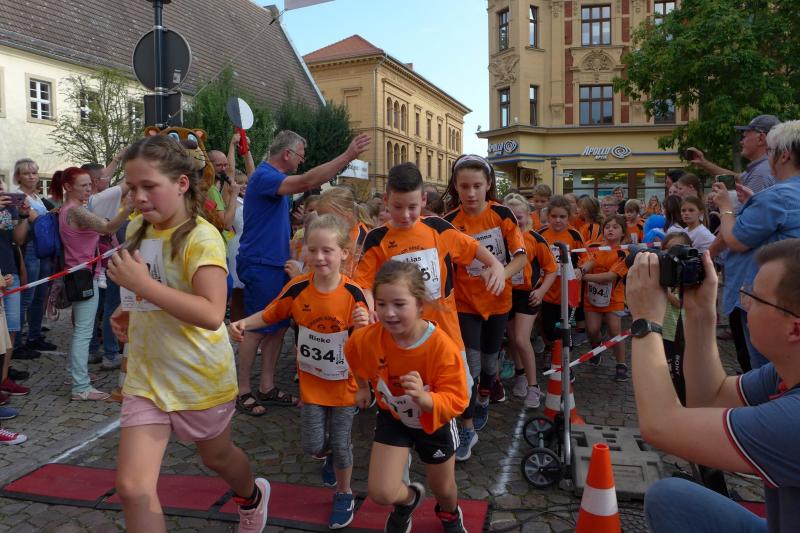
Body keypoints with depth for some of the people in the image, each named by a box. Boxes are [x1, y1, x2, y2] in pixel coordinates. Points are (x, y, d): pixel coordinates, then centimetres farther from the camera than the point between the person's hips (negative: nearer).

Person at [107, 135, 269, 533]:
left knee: (216, 456, 21)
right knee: (132, 486, -5)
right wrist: (129, 311, 2)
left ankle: (252, 496, 55)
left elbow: (212, 314, -32)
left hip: (200, 377, -5)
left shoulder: (201, 237, -21)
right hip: (145, 376, 5)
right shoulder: (138, 229, 2)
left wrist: (143, 285, -32)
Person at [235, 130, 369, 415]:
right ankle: (243, 390, 11)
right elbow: (307, 181, -31)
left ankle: (267, 386, 21)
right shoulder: (264, 176, -17)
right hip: (260, 265, -10)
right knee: (256, 329, -2)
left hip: (276, 263, 10)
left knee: (278, 326, 12)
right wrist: (348, 155, -31)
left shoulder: (274, 177, 16)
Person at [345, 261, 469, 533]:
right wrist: (363, 387, 12)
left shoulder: (442, 347, -36)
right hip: (393, 418, 2)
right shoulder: (367, 339, -26)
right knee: (380, 492, -9)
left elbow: (456, 400, -32)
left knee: (443, 488, 21)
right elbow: (354, 353, -1)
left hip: (435, 421, -1)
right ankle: (409, 498, 30)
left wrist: (424, 398, -51)